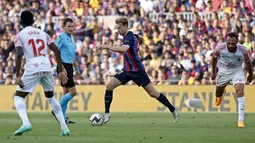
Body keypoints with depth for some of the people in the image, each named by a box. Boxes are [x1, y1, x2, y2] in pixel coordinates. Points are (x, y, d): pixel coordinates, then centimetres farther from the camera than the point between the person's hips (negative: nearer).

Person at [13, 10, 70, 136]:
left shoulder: (20, 35, 6)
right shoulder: (42, 33, 18)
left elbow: (19, 54, -10)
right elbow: (56, 50, 8)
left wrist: (18, 75, -10)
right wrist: (61, 71, 10)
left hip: (32, 69, -4)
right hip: (47, 68, 4)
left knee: (18, 96, 9)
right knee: (51, 97, 24)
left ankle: (26, 123, -18)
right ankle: (64, 128, 16)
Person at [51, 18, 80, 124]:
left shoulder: (71, 38, 16)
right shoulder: (62, 37, -10)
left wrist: (76, 68, 24)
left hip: (69, 66, 9)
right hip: (64, 66, -9)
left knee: (67, 92, 9)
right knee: (73, 91, -12)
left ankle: (63, 118, 12)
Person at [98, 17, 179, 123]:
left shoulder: (129, 37, -20)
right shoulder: (131, 35, 8)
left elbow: (124, 49, -42)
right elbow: (140, 39, 30)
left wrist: (107, 47, -44)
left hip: (137, 71, -8)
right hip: (127, 71, 8)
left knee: (153, 93, -2)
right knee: (109, 86, -8)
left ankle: (172, 109, 15)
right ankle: (107, 114, -5)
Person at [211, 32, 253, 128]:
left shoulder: (242, 50, -26)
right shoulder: (220, 48, -26)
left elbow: (248, 62, -5)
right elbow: (214, 57, -3)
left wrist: (251, 75, 9)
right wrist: (214, 72, 6)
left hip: (237, 71, -2)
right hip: (223, 71, 2)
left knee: (240, 91, -23)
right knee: (218, 93, 17)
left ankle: (241, 120, -23)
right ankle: (220, 94, 61)